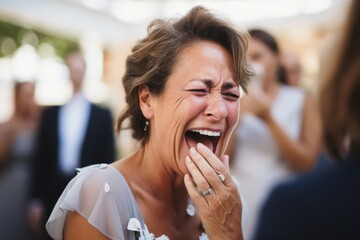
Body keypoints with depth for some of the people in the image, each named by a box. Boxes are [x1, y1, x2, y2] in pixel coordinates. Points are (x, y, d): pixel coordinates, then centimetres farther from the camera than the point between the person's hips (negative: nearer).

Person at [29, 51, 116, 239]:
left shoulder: (102, 115, 3)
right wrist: (36, 200, 3)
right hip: (54, 194, 2)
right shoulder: (50, 114, 8)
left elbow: (108, 161, 2)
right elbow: (41, 160, 7)